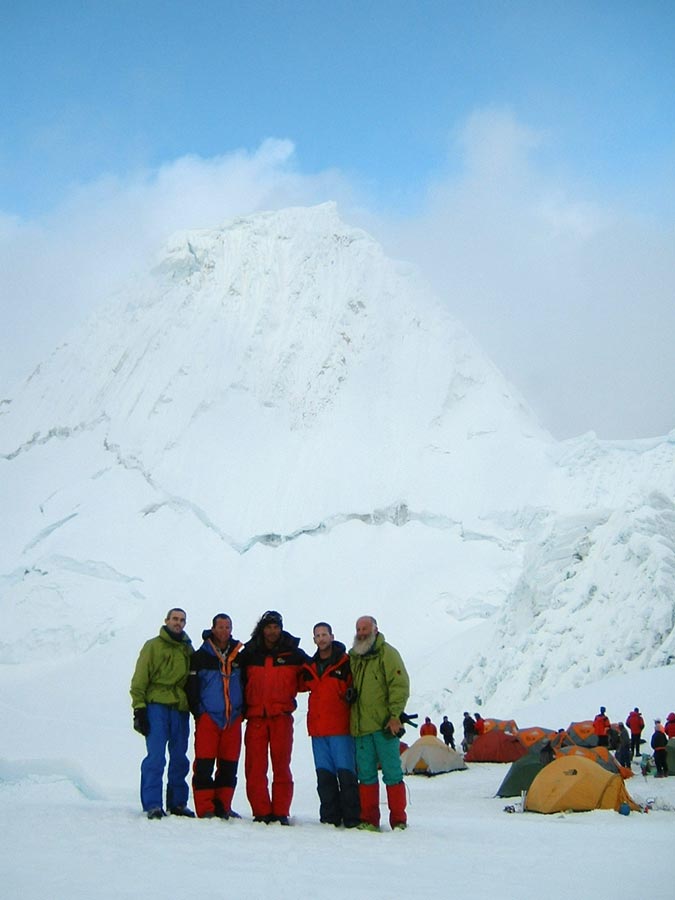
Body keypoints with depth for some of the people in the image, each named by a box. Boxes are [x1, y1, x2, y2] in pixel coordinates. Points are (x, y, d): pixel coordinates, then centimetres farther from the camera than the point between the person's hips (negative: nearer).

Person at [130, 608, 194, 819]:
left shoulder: (187, 648, 16)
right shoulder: (153, 646, 3)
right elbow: (139, 679, -1)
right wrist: (139, 708, -8)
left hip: (180, 708, 5)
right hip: (157, 706, -5)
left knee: (179, 759, 8)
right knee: (156, 757, -10)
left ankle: (177, 803, 17)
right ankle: (152, 804, -7)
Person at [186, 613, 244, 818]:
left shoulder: (239, 655, 10)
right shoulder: (201, 656, 2)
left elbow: (246, 684, 18)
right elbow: (191, 686, 2)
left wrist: (243, 710, 10)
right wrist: (197, 711, -4)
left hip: (233, 719, 3)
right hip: (208, 717, -3)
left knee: (229, 766, 6)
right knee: (204, 765, -6)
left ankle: (222, 807, 16)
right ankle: (205, 808, -2)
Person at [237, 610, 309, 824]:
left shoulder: (294, 654, 6)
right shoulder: (249, 653, 9)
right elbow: (240, 681, 15)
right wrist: (242, 707, 6)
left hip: (282, 716, -1)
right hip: (255, 716, 1)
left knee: (281, 765, 0)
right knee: (255, 766, -3)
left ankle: (281, 812, 5)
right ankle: (261, 811, 3)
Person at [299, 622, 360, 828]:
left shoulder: (346, 663, -2)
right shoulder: (309, 667, 14)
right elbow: (299, 685, 27)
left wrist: (352, 694, -18)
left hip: (341, 728, -5)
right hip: (317, 729, 5)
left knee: (346, 772, -7)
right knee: (324, 774, 7)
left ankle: (352, 817, -2)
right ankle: (330, 816, 13)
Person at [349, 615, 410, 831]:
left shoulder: (387, 653, -1)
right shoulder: (353, 657, 18)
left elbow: (400, 684, -9)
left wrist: (395, 715, -15)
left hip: (384, 725, -6)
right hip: (361, 727, 6)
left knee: (392, 773, -3)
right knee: (366, 774, 7)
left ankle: (398, 821, 4)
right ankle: (368, 820, 13)